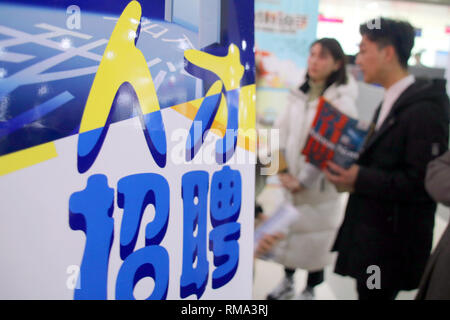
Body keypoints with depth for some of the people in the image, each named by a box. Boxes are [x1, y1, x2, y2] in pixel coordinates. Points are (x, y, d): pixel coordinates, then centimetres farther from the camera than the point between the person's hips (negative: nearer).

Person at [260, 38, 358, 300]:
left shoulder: (343, 101, -14)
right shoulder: (299, 93, 5)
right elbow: (282, 130, 4)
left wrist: (303, 181, -17)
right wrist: (283, 170, -8)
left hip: (319, 185, -5)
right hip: (290, 180, 6)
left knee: (315, 239, 8)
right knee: (286, 232, 18)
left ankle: (310, 290, 30)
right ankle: (288, 282, 40)